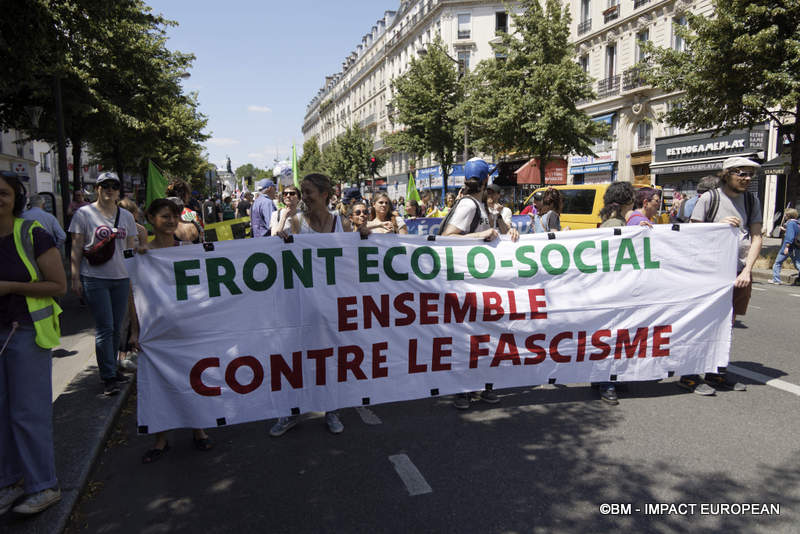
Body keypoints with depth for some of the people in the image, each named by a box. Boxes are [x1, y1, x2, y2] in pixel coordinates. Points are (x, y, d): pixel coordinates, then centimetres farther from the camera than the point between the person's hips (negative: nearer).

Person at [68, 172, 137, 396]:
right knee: (104, 328, -5)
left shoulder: (126, 216, 12)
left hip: (121, 277, 4)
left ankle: (111, 368, 24)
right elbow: (76, 248, -1)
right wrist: (75, 277, -5)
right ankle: (108, 377, 1)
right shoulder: (84, 213, 0)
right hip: (95, 278, -4)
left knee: (117, 327, 9)